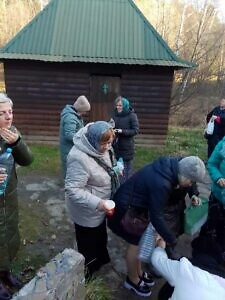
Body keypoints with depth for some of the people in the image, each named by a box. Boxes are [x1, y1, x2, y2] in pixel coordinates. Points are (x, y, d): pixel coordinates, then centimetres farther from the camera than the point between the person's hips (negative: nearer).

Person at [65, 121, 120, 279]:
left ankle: (101, 259, 58)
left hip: (100, 208, 8)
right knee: (88, 243, 17)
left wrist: (115, 169, 0)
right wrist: (97, 203, -40)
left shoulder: (101, 147, -8)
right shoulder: (80, 158, -36)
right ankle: (87, 273, 44)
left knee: (100, 236, 31)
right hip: (87, 211, -8)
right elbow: (72, 190, -34)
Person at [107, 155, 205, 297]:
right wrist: (173, 241, -15)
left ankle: (138, 272, 38)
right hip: (124, 210, -9)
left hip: (135, 205, 9)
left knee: (140, 240, 18)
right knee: (136, 243, 4)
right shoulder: (161, 183, -36)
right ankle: (133, 280, 27)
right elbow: (156, 217, -26)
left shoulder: (170, 166, -10)